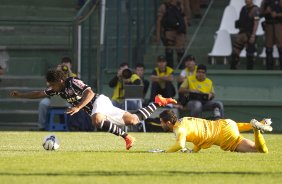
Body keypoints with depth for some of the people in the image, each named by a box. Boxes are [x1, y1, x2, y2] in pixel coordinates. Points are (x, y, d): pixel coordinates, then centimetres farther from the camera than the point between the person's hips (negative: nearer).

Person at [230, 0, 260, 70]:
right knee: (235, 52, 2)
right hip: (241, 33, 7)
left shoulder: (255, 9, -10)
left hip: (249, 34, -7)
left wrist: (253, 36, -22)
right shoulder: (244, 8, 14)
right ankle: (233, 69, 6)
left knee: (250, 54, -1)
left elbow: (256, 23, -16)